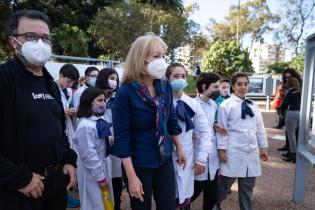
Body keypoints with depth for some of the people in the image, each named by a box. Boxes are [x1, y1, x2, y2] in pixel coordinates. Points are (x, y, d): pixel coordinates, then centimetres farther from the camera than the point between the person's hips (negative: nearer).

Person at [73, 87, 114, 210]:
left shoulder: (98, 121, 4)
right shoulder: (86, 126, -25)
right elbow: (89, 155, -26)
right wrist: (100, 177, -19)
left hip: (101, 167, 9)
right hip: (92, 173, -9)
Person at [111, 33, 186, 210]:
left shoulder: (165, 86, -5)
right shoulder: (126, 93, -19)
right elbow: (122, 137, -18)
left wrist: (179, 149, 16)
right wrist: (132, 177, -17)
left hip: (165, 159, 4)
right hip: (139, 164, -4)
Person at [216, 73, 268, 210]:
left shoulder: (253, 105, 12)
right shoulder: (226, 105, -6)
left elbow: (260, 128, 15)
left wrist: (263, 147, 12)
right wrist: (222, 149, -12)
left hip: (251, 152, 5)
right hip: (234, 152, -5)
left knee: (248, 186, 15)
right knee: (225, 183, 5)